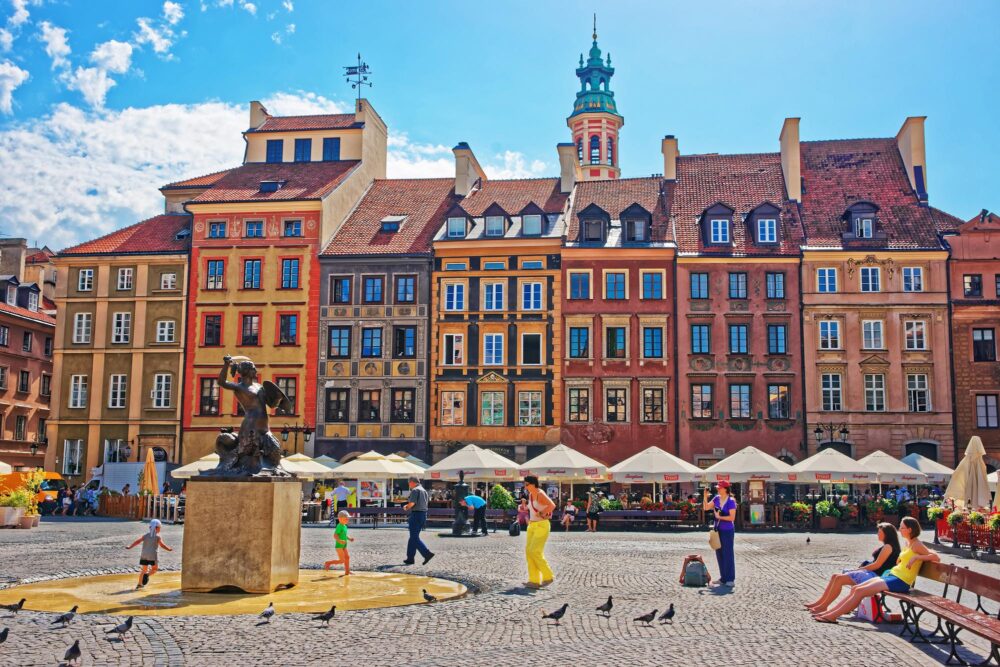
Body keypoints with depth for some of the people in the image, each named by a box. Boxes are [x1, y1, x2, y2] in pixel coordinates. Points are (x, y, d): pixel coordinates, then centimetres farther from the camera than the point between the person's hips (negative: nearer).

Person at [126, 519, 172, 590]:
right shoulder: (158, 537, -4)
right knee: (155, 569, 10)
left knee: (144, 569, 15)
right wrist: (169, 549, 1)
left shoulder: (146, 535, 7)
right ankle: (147, 574, -19)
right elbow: (162, 545, -11)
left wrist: (130, 546, -1)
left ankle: (140, 584, 14)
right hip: (153, 555, -4)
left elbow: (138, 541, -2)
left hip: (144, 555, 4)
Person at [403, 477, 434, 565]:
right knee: (413, 537, 14)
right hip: (423, 514, 9)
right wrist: (408, 506, 15)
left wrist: (406, 507, 0)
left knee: (414, 537, -7)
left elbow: (412, 503, -20)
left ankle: (427, 553, -18)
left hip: (416, 514, -9)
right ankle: (410, 558, 15)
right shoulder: (424, 491, 19)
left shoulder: (415, 490, -11)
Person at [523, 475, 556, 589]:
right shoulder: (530, 495, 11)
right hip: (532, 525, 9)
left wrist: (541, 514, -21)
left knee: (535, 552, -12)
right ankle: (534, 581, 5)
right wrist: (530, 520, 13)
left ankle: (547, 576, 2)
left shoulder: (540, 494, -16)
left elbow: (552, 505, -32)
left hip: (542, 525, -9)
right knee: (529, 551, 2)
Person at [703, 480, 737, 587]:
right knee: (719, 554, 10)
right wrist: (705, 496, -5)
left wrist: (719, 517, -19)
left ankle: (730, 579, 5)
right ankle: (723, 578, 19)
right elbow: (706, 507, 7)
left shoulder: (731, 501, -14)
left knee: (728, 554, -2)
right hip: (718, 529, 7)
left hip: (728, 531, -7)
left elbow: (732, 518, -17)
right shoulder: (717, 498, 4)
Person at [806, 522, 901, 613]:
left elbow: (877, 565, -16)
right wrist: (858, 569, 9)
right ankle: (820, 602, -1)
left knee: (839, 579, -21)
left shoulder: (888, 546, -10)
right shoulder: (885, 546, 20)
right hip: (870, 573, 10)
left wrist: (859, 569, -10)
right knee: (835, 576, 0)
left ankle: (823, 606, -17)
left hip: (874, 575, -10)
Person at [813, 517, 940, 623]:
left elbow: (936, 557, -16)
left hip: (900, 581, -9)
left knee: (860, 591, -18)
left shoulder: (917, 545, -7)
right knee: (855, 588, -1)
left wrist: (916, 557, -20)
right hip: (891, 575, 9)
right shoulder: (908, 543, 17)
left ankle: (833, 616, -17)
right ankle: (830, 612, -1)